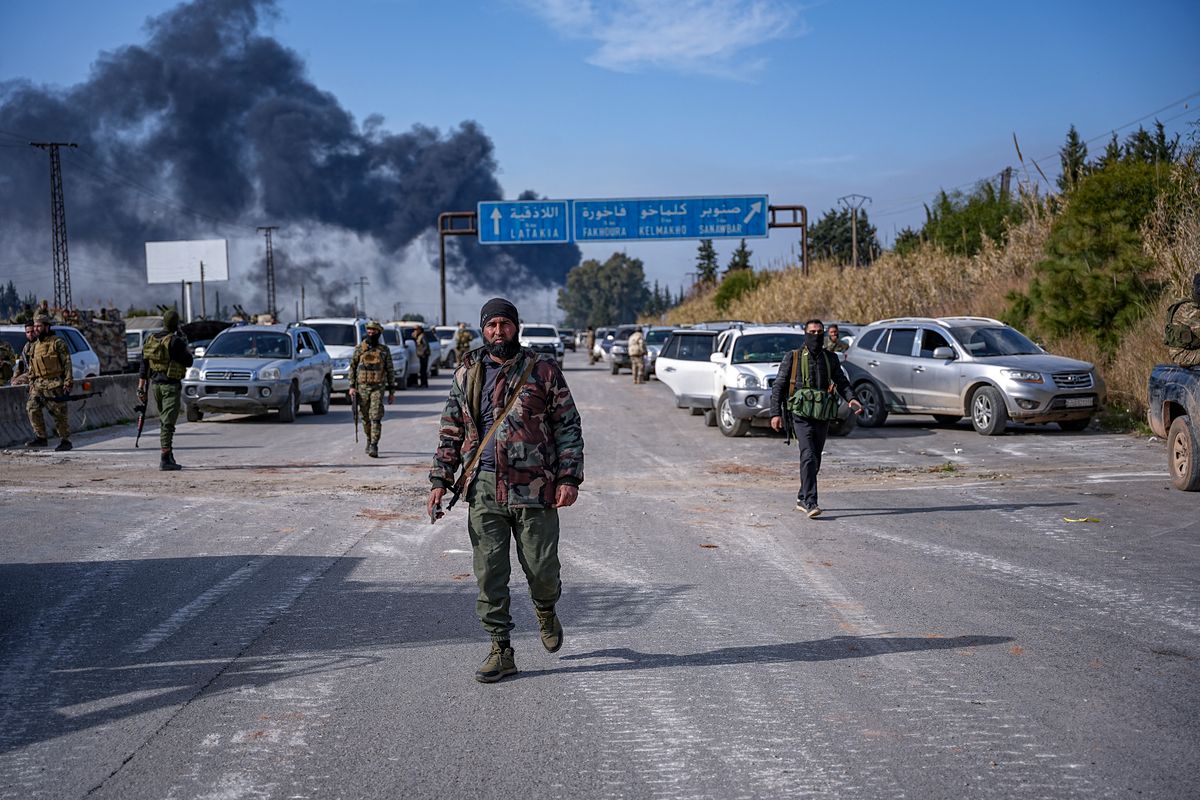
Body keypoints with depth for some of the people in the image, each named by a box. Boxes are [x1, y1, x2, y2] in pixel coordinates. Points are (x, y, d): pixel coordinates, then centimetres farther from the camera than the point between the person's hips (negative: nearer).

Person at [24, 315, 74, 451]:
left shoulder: (57, 343, -6)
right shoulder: (33, 346, 15)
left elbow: (67, 363, -9)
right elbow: (31, 369, 20)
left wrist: (68, 383, -15)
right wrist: (31, 385, 13)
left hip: (55, 384, -6)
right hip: (38, 384, 6)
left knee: (59, 414, -2)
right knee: (32, 408, -9)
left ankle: (65, 441, 8)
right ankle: (40, 437, 0)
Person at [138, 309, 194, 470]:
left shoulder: (150, 340, 7)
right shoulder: (175, 341, -15)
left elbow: (143, 366, 9)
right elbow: (188, 361, -8)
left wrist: (141, 387, 13)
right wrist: (185, 344, 4)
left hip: (155, 384, 7)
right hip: (170, 385, -7)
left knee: (164, 421, 18)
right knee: (168, 423, -7)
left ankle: (169, 457, 24)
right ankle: (165, 459, -12)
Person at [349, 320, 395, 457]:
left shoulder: (384, 350, 3)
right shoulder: (359, 348, 5)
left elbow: (390, 371, 6)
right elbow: (352, 367, 6)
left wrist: (392, 391, 4)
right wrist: (352, 387, -2)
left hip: (378, 388, -2)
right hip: (362, 387, 2)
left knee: (376, 417, -12)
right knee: (365, 418, 10)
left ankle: (374, 446, -14)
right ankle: (369, 440, 30)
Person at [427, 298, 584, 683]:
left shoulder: (543, 371, 1)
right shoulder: (467, 375, 9)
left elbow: (569, 427, 2)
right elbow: (450, 433, 13)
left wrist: (569, 477, -7)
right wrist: (440, 481, 5)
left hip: (534, 490, -2)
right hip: (484, 489, 2)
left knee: (541, 568, 3)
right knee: (489, 574, 2)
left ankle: (546, 611, 37)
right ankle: (501, 651, 14)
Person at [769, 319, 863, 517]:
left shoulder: (831, 358, 12)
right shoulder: (793, 358, 2)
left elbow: (842, 382, 11)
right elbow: (778, 387, 2)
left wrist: (851, 399, -11)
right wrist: (775, 413, -7)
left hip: (823, 417, 4)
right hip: (801, 415, -4)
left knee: (815, 459, 10)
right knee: (808, 457, -18)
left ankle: (802, 499, 26)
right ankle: (810, 502, -21)